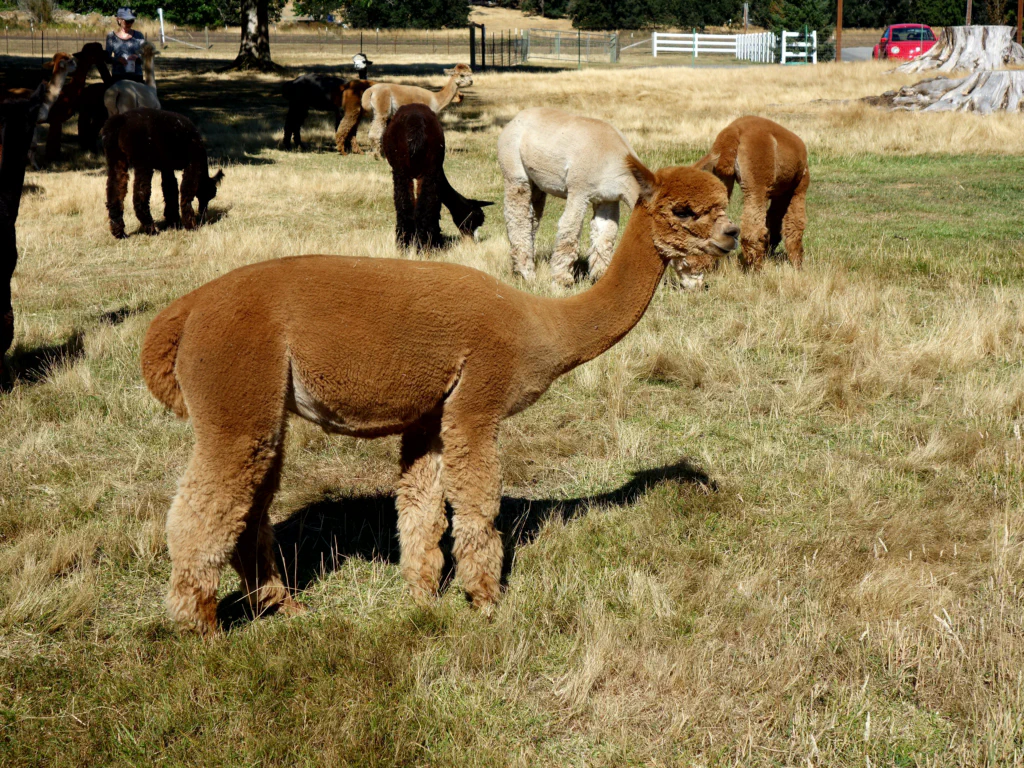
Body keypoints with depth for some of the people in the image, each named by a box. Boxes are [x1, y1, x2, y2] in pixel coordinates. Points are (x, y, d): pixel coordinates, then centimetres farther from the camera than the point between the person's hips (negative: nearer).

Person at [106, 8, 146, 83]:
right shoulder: (112, 36, 4)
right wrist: (117, 59, -17)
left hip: (136, 76, 1)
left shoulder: (139, 36, 6)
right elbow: (107, 58, 4)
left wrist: (137, 57, -18)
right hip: (118, 76, -1)